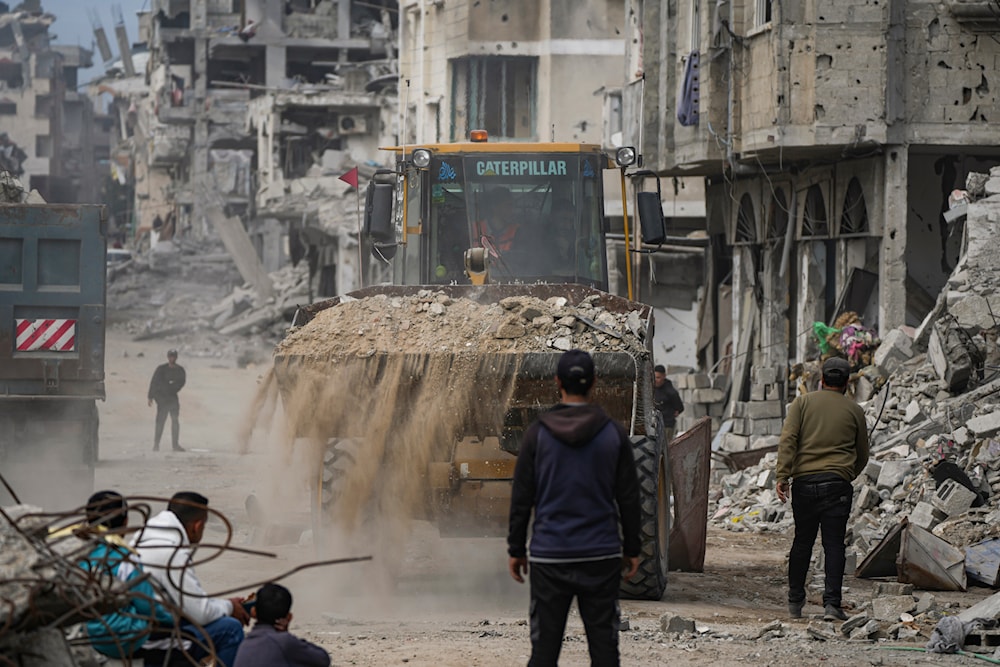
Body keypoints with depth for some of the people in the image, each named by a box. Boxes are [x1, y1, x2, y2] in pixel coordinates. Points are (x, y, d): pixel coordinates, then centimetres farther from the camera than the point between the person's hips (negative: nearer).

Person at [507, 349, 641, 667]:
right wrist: (632, 550, 11)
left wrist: (516, 550, 8)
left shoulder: (537, 434, -3)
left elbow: (522, 498, -1)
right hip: (601, 555, 1)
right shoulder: (613, 434, -1)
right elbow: (628, 498, 2)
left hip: (549, 556, 0)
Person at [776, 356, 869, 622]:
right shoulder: (854, 411, 9)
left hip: (804, 481, 1)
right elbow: (862, 455, 16)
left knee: (802, 541, 13)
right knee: (834, 544, -2)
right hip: (837, 484, -1)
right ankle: (831, 603, -11)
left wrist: (782, 475, -6)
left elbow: (788, 440, -4)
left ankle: (795, 602, 20)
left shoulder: (803, 403, 8)